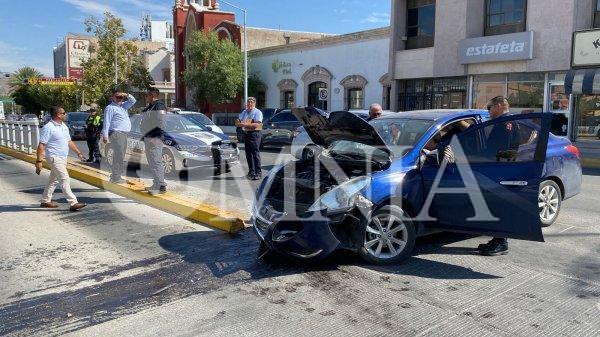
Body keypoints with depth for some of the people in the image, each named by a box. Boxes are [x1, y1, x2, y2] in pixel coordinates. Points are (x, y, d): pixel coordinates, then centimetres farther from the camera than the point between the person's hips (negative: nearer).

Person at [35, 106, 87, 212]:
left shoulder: (64, 126, 13)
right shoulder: (48, 127, -13)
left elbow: (69, 142, 23)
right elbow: (41, 145, -15)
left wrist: (78, 152, 17)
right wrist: (39, 161, -18)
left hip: (63, 157, 9)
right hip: (54, 158, -9)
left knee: (54, 180, 16)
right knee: (65, 180, -13)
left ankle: (45, 201, 28)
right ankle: (73, 203, -14)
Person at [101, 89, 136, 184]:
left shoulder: (123, 106, 20)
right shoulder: (110, 108, -4)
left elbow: (133, 101, 24)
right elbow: (106, 122, -11)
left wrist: (127, 95, 5)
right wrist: (105, 135, -18)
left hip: (124, 134, 9)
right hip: (116, 134, -9)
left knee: (118, 157, 12)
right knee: (119, 157, -13)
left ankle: (115, 176, 19)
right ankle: (116, 177, -11)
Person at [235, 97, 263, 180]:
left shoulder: (257, 112, -4)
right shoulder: (244, 112, 18)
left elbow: (257, 125, -17)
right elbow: (238, 122, 17)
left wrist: (245, 125, -22)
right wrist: (238, 123, -8)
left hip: (254, 134, -7)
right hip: (246, 134, 7)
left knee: (255, 154, -9)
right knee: (248, 154, 9)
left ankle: (258, 173, -7)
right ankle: (251, 171, 18)